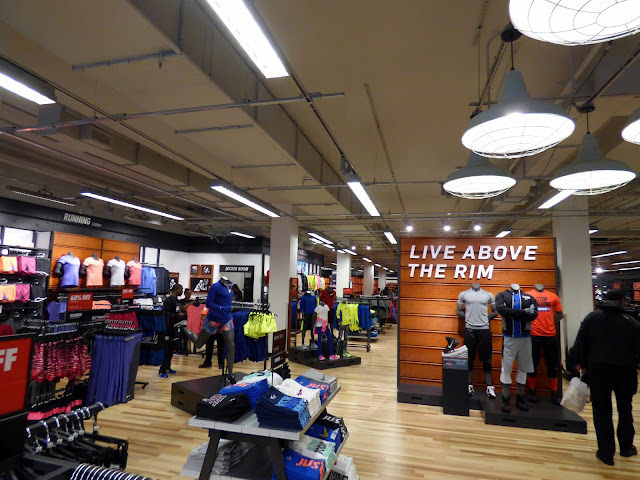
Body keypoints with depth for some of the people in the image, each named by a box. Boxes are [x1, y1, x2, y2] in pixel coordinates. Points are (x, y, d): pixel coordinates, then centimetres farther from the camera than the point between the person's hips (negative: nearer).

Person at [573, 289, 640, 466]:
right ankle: (626, 448, 33)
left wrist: (582, 364, 8)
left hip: (597, 370, 0)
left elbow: (580, 343, -1)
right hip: (624, 370, 1)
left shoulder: (591, 318, 2)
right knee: (625, 410, 19)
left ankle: (606, 453, 9)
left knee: (601, 411, 6)